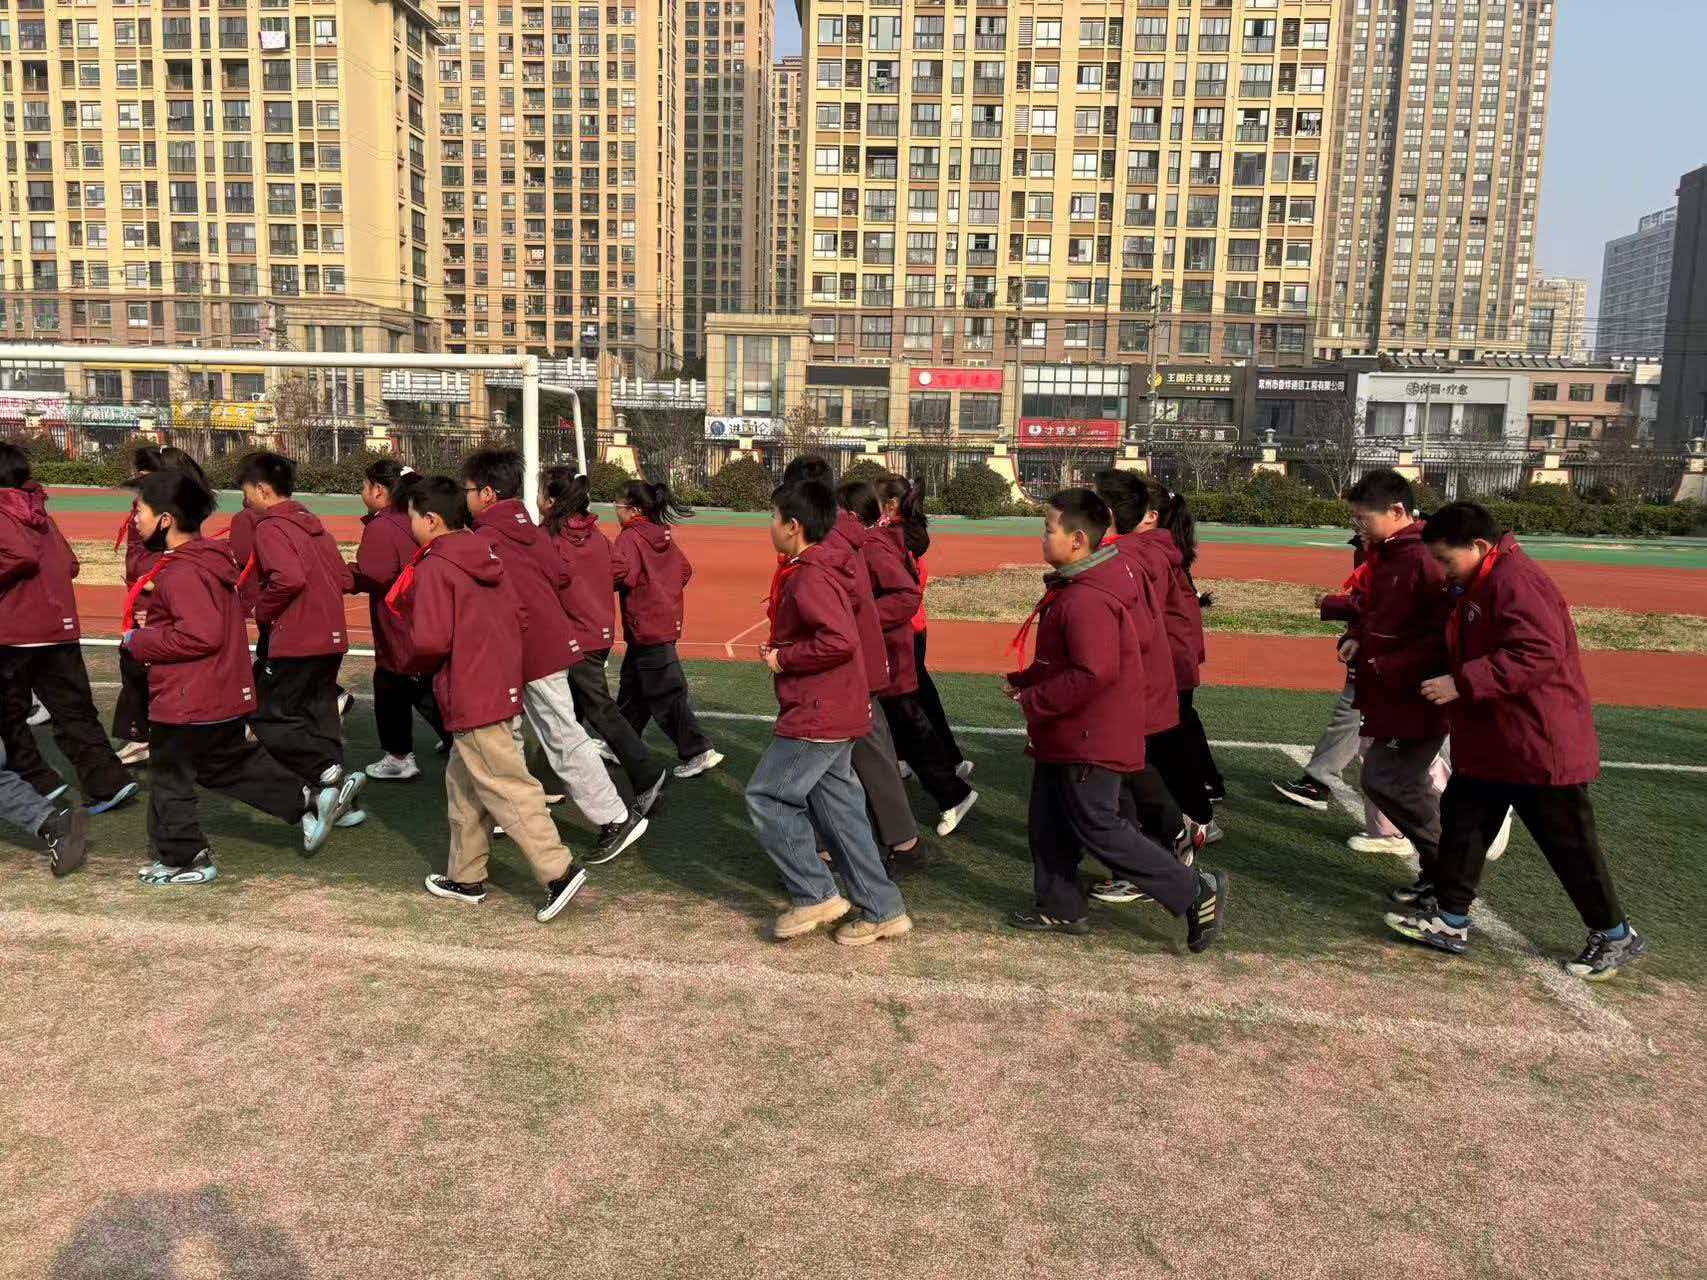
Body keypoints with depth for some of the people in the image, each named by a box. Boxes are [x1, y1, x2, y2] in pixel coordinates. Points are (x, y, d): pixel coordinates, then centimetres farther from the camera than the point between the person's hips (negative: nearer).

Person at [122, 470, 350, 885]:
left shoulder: (181, 573, -22)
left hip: (185, 702, -9)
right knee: (232, 761, 23)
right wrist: (156, 611, 9)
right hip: (225, 694, 9)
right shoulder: (208, 559, 8)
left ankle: (183, 859, 20)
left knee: (170, 778, 7)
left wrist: (140, 642, -19)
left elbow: (201, 634, -31)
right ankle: (307, 805, 20)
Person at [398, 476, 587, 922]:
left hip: (470, 700, -9)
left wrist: (412, 642, 1)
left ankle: (559, 872, -7)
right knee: (463, 783, 19)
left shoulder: (433, 567, -13)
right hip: (504, 688, 9)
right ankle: (466, 877, 27)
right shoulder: (485, 556, 12)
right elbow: (513, 618, 15)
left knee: (507, 789, -5)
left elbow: (430, 639, -20)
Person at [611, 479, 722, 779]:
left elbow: (618, 571, -29)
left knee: (665, 694, -4)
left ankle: (699, 751, -4)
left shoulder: (630, 537, -14)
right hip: (667, 620, 9)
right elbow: (685, 569, 14)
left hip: (646, 628, -9)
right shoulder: (663, 535, 10)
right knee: (632, 687, 20)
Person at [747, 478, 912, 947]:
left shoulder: (809, 578, -18)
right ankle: (882, 910, 18)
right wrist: (782, 650, 13)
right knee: (837, 807, 13)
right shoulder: (821, 570, 14)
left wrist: (783, 658, -18)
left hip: (817, 715, -10)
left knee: (766, 797, -2)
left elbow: (840, 640, -30)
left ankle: (814, 895, 6)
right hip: (837, 712, 10)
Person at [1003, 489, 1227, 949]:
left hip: (1088, 741, -10)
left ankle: (1196, 892, 7)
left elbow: (1094, 673, -32)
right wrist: (1022, 680, 9)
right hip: (1065, 738, 10)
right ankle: (1061, 909, 30)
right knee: (1047, 824, 17)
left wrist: (1034, 701, -22)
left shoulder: (1087, 601, -26)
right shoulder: (1071, 587, 9)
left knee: (1099, 830, -2)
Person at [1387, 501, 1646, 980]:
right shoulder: (1479, 586, 11)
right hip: (1489, 744, 10)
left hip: (1540, 746, -10)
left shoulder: (1517, 582, -21)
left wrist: (1462, 684, -30)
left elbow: (1539, 654, -32)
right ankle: (1449, 920, 18)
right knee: (1463, 822, 10)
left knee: (1569, 844, 5)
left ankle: (1616, 936, 22)